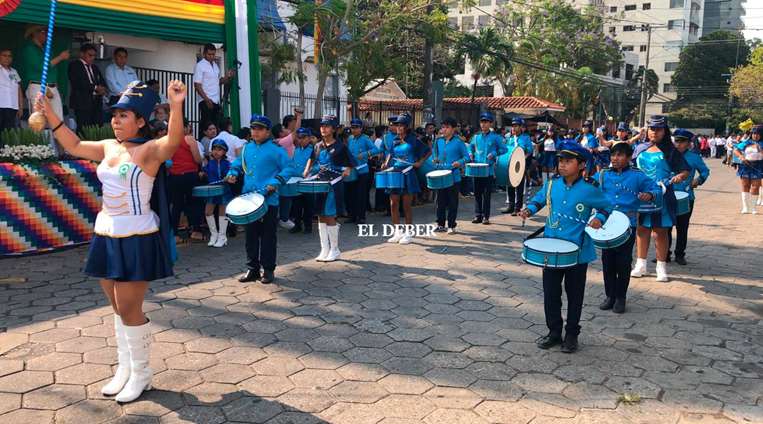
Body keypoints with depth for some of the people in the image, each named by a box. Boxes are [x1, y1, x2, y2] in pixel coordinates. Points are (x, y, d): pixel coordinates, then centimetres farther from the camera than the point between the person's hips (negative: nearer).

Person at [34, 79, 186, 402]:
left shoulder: (150, 149, -12)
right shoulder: (108, 148, 10)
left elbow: (174, 140, -31)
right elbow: (75, 146, 22)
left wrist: (176, 106, -46)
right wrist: (50, 114, 15)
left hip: (137, 239, -7)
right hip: (107, 235, 8)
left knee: (128, 309, -3)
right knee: (118, 308, 14)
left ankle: (141, 373, 14)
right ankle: (124, 369, 27)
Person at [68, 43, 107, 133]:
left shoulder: (95, 68, 25)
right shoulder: (74, 65, 5)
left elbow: (103, 83, 18)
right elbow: (77, 83, -10)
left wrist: (102, 90, -5)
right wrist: (95, 88, -10)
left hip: (97, 103, 6)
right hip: (82, 102, -6)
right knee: (83, 130, -12)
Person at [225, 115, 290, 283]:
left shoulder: (276, 149, -5)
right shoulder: (247, 147, 12)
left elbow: (287, 169, -6)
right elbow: (238, 164, 23)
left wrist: (275, 182, -18)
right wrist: (233, 174, 3)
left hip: (269, 200, -5)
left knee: (268, 236, 3)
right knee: (251, 235, 11)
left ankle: (268, 270, 13)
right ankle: (252, 269, 22)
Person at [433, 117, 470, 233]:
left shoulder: (458, 142, -6)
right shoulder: (438, 141, 7)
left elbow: (466, 156, -3)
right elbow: (434, 151, 22)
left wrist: (460, 162, -21)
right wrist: (434, 159, 2)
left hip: (453, 176, -4)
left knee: (452, 203, 3)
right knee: (440, 201, 10)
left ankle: (451, 226, 12)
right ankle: (440, 224, 20)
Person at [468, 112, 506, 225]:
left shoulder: (495, 137, -1)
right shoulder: (476, 137, 9)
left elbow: (503, 149, 2)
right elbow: (470, 147, 23)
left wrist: (494, 154, -13)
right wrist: (470, 154, 3)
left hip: (489, 170, -3)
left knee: (487, 194, 1)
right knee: (477, 193, 6)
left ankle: (486, 216, 9)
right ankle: (478, 215, 14)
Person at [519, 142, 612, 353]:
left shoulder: (589, 189, -11)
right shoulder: (552, 183, -2)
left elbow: (606, 207, 4)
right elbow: (539, 199, 16)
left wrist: (599, 218, -15)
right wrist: (530, 209, -2)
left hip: (577, 251, -3)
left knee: (574, 295, 10)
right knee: (550, 292, 9)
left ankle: (572, 335, 25)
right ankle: (554, 332, 24)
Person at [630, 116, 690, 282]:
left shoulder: (670, 151, 0)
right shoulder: (641, 149, 9)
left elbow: (685, 171, -3)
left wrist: (680, 177, -23)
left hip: (661, 197, -3)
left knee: (660, 232, 2)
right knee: (641, 229, 9)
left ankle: (661, 267, 14)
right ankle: (641, 264, 21)